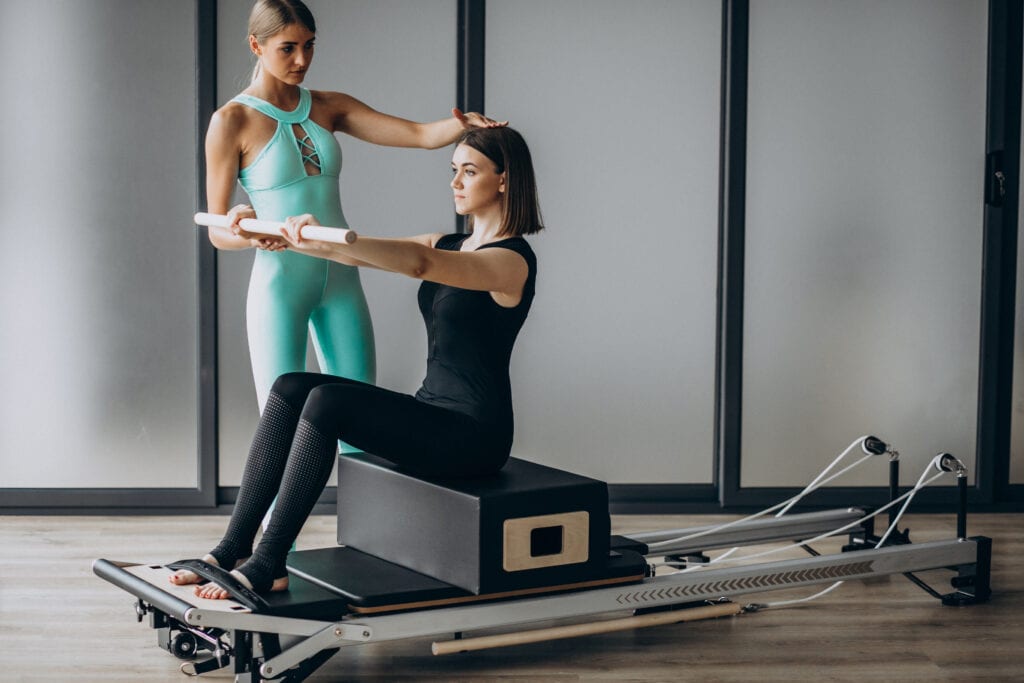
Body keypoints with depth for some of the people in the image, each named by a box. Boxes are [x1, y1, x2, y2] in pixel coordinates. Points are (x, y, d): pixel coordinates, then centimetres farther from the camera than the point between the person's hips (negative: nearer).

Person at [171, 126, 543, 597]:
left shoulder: (511, 260, -11)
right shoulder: (450, 245, 17)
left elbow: (419, 263, -29)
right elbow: (360, 255, 7)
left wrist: (325, 238, -41)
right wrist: (280, 237, -7)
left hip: (473, 435, -9)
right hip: (431, 415, 9)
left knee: (328, 400, -27)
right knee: (291, 389, -10)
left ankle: (266, 567, -24)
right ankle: (233, 549, -12)